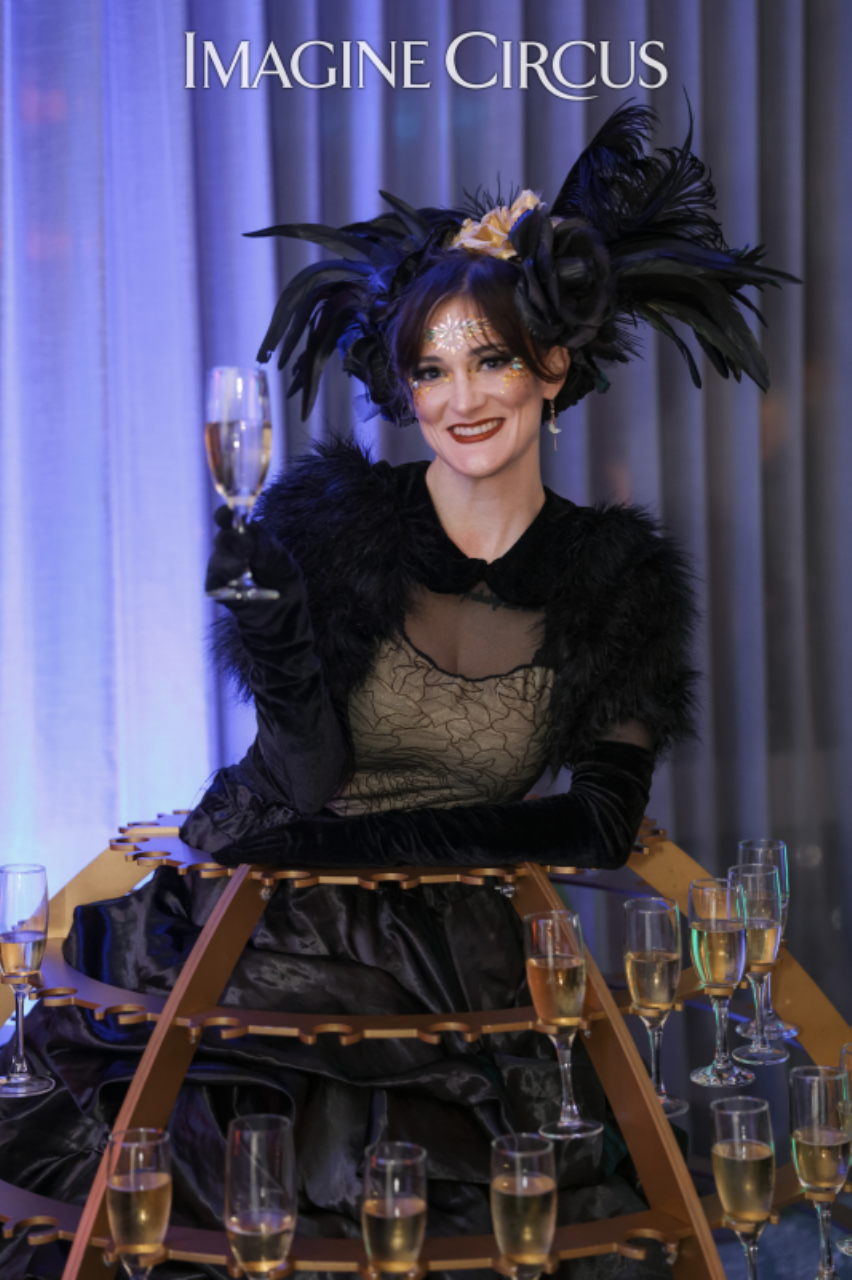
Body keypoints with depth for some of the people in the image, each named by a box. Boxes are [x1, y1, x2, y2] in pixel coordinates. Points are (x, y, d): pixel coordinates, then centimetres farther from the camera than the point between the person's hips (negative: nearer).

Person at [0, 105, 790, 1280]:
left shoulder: (613, 579, -2)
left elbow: (599, 827, -6)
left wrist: (367, 840, -13)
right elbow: (313, 780, -9)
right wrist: (276, 636, -27)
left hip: (445, 957, 1)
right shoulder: (334, 522, -6)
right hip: (259, 923, 0)